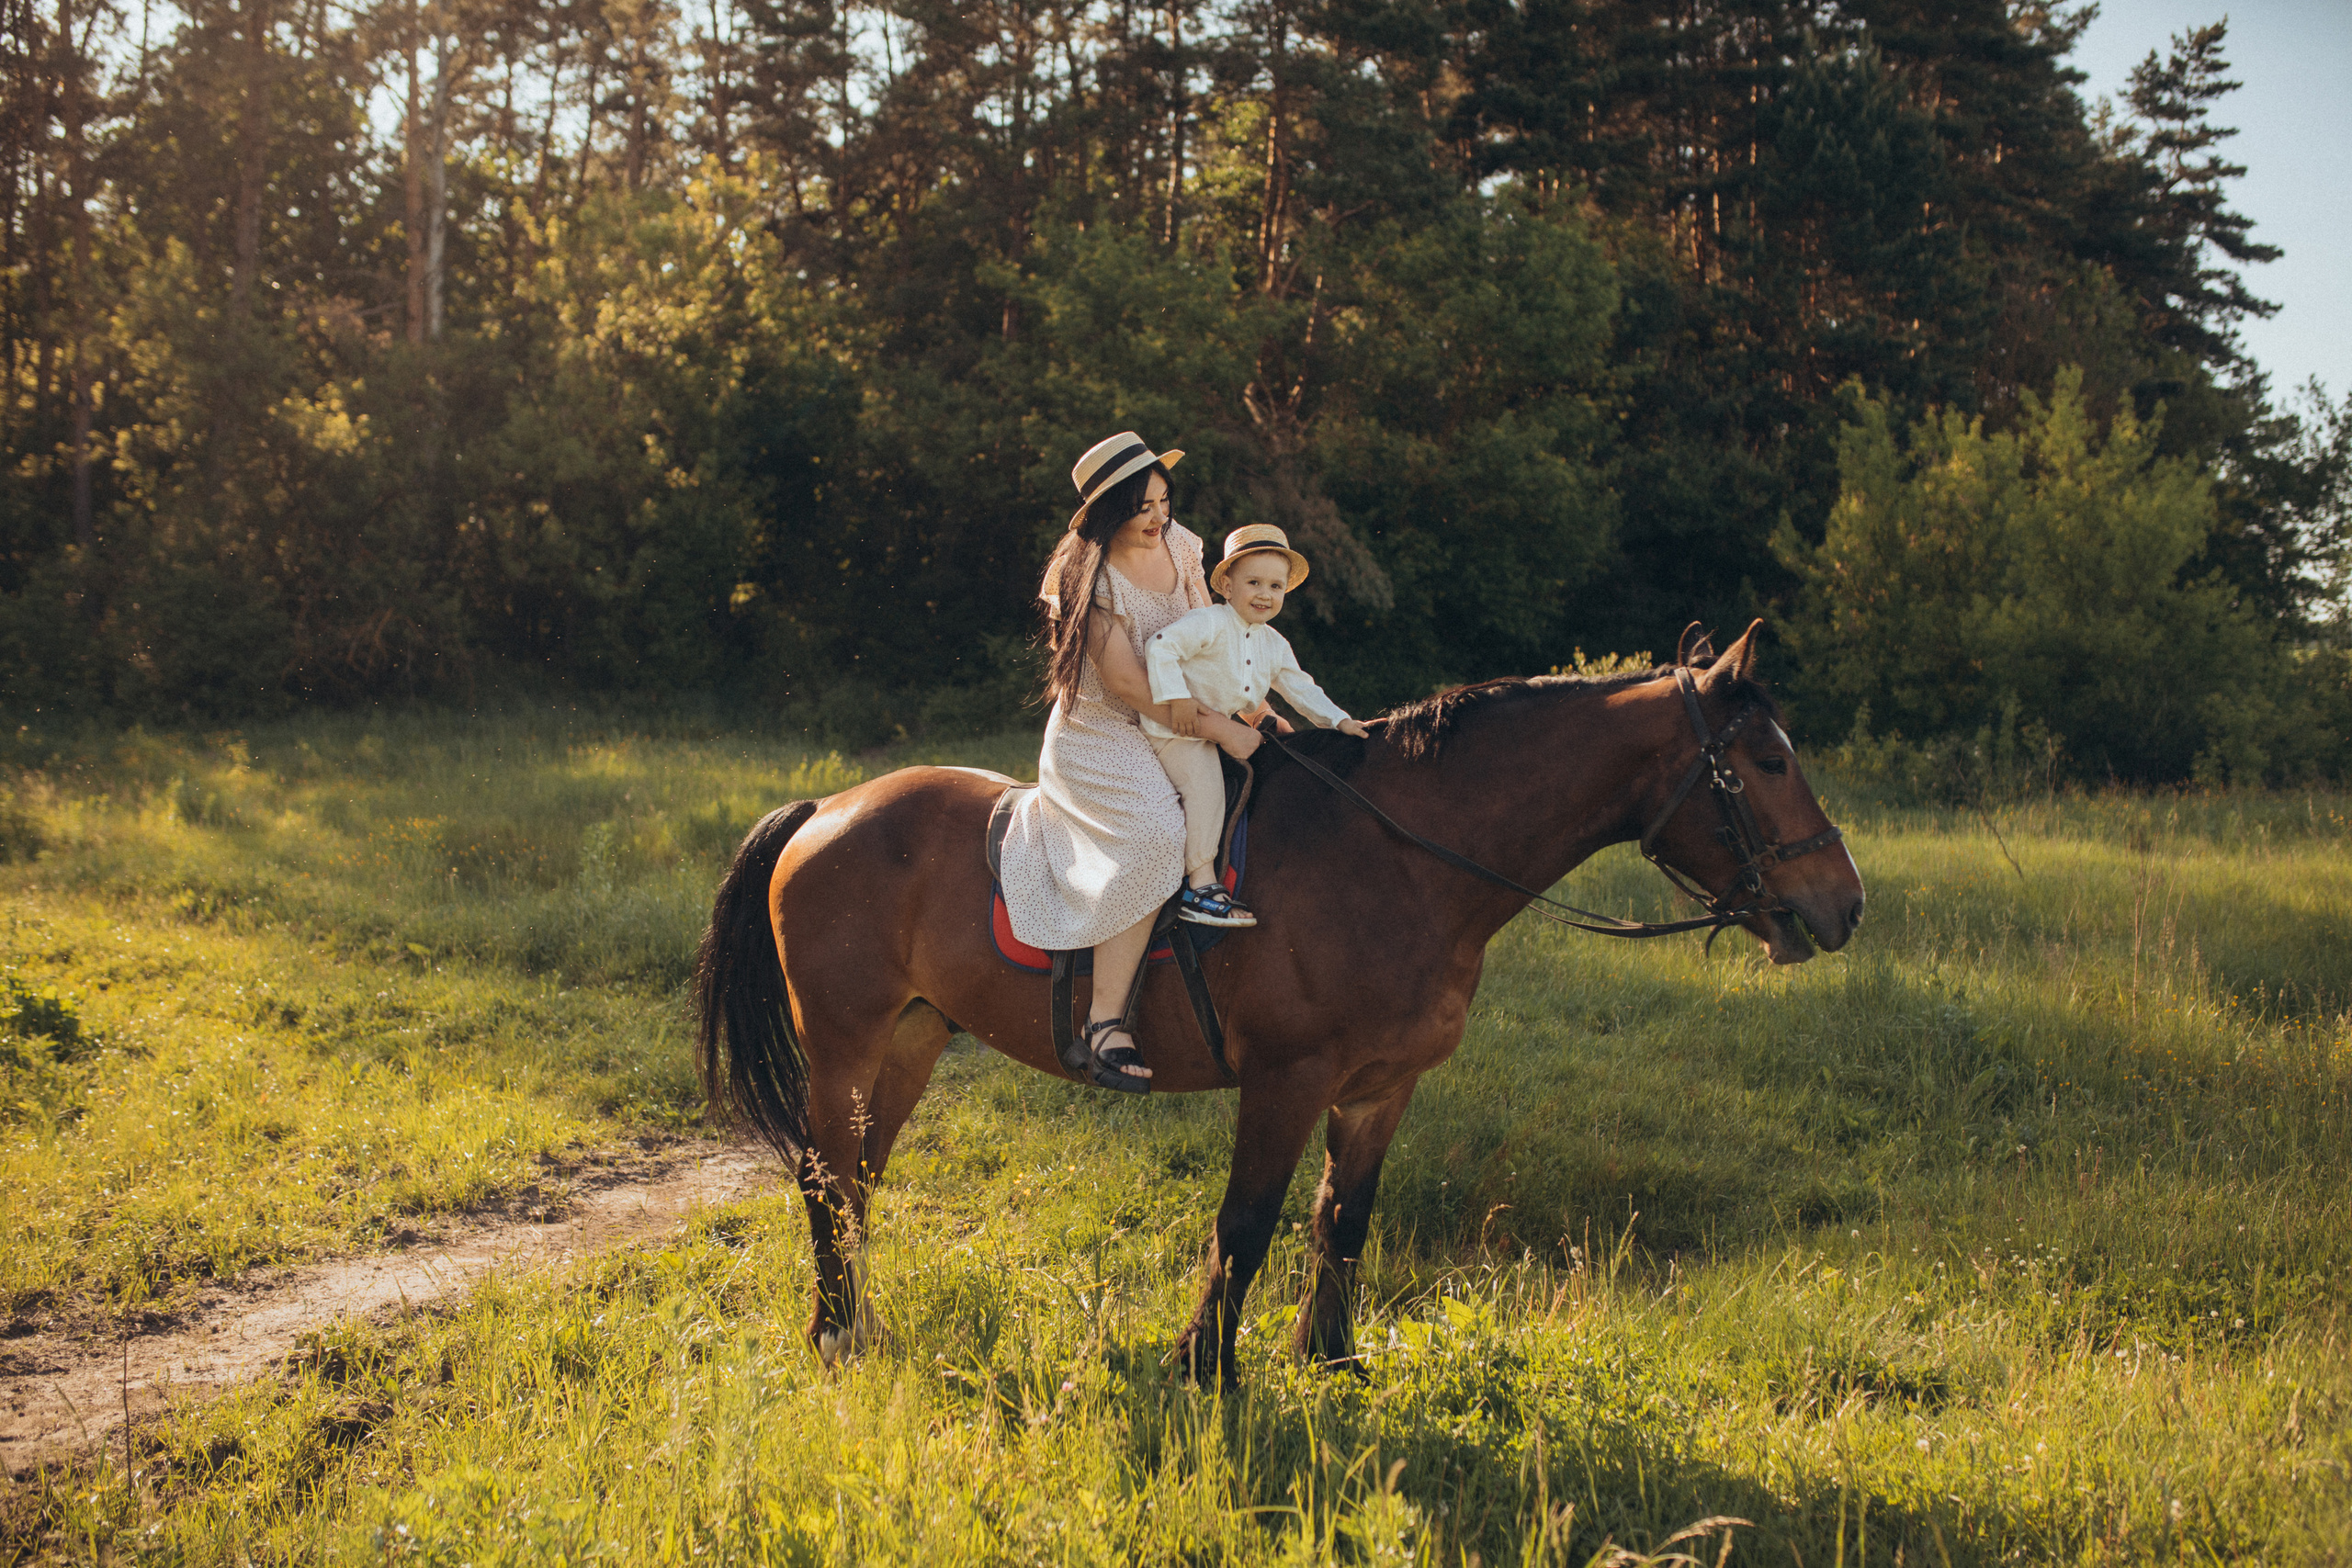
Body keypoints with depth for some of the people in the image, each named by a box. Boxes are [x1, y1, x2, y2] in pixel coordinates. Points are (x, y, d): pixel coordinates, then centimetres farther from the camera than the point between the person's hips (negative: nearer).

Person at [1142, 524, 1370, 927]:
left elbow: (1301, 689, 13)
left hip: (1217, 728, 9)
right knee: (1204, 777, -24)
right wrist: (1177, 699, -30)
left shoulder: (1274, 645, 7)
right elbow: (1160, 645, -25)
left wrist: (1339, 720, 0)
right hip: (1173, 729, -9)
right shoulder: (1210, 624, -17)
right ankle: (1200, 887, -27)